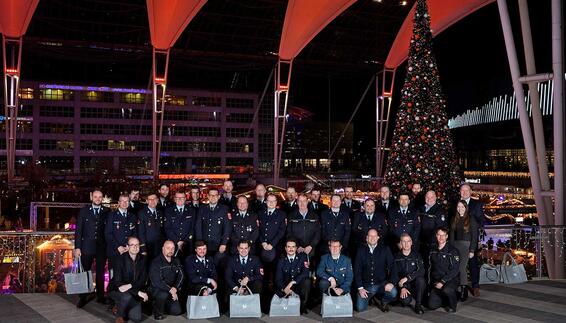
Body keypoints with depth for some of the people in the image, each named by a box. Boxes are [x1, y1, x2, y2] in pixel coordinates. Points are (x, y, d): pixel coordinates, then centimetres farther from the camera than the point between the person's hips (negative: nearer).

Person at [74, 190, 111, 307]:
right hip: (87, 247, -1)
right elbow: (78, 230, 1)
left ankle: (100, 296, 20)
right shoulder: (84, 211, 3)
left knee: (101, 272, 8)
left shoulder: (107, 211, 4)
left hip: (102, 247, 1)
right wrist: (77, 247, -5)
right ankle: (83, 298, 12)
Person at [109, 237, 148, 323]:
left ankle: (120, 307, 21)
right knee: (127, 296, -37)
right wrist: (138, 292, -31)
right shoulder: (120, 259, -18)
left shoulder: (143, 259, -5)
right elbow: (117, 282, -25)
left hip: (133, 291, 4)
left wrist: (130, 285, -25)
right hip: (117, 290, -4)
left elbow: (143, 279, -5)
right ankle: (119, 315, -5)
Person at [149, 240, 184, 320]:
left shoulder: (176, 261, 6)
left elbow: (181, 276, 2)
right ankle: (158, 312, -9)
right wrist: (170, 290, -26)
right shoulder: (156, 262, -13)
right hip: (158, 289, -5)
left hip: (172, 290, 5)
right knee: (163, 294, -37)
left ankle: (164, 305, 23)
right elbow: (156, 281, -21)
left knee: (176, 311, -9)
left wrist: (175, 288, -16)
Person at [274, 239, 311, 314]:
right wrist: (284, 288, -23)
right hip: (286, 286, 1)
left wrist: (292, 282, -26)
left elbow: (305, 273, -14)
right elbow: (278, 278, -2)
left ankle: (303, 307, -16)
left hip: (299, 286, -1)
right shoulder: (281, 261, 5)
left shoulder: (302, 258, 1)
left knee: (307, 282, -33)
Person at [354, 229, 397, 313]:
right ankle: (370, 297, 21)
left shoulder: (385, 249, 0)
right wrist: (360, 288, -6)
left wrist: (390, 283, -17)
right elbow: (357, 270, 3)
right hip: (366, 285, 1)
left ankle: (383, 302, 7)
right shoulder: (361, 251, 3)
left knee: (393, 293, -30)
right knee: (360, 308, -14)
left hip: (381, 284, -1)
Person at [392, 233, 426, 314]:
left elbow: (421, 271, -12)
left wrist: (407, 278, -23)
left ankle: (418, 304, -15)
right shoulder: (397, 257, 5)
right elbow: (394, 275, -1)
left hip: (415, 284, 1)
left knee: (420, 279, -33)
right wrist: (402, 288, -16)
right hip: (403, 285, 0)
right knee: (405, 301, -29)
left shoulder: (417, 255, 3)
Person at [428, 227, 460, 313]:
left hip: (450, 280, -4)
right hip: (436, 281, 4)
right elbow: (430, 268, 16)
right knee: (432, 305, -11)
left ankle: (452, 305, -5)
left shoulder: (453, 251, -6)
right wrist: (430, 283, 6)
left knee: (446, 290, -38)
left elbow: (454, 270, -13)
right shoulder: (433, 251, 11)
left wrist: (443, 281, -20)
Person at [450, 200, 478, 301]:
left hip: (466, 245, -4)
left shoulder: (471, 219, -1)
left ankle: (464, 290, -6)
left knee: (462, 267, -14)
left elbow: (474, 236, -2)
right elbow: (452, 234, 11)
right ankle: (458, 289, 5)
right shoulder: (454, 219, 11)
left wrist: (472, 250, -8)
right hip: (455, 244, 4)